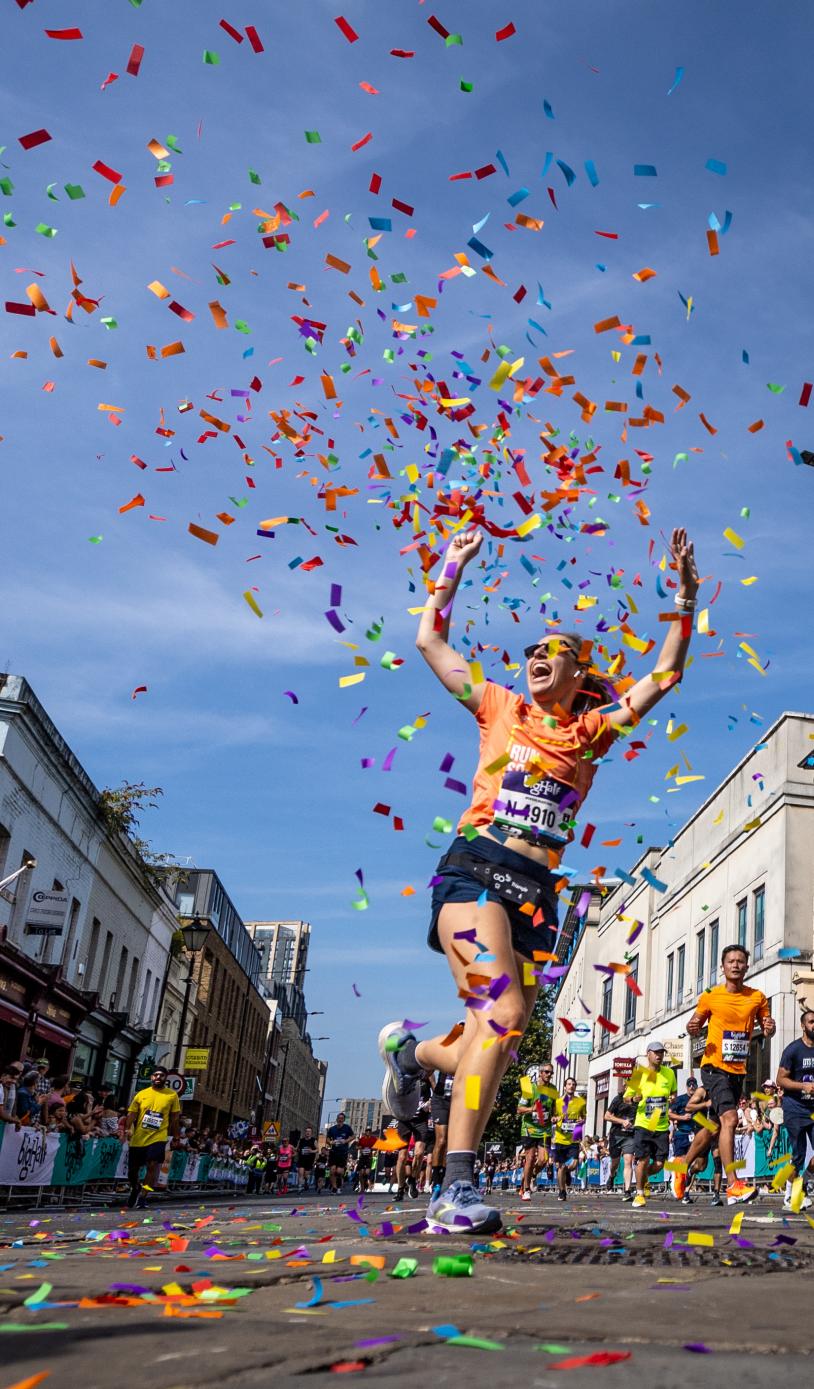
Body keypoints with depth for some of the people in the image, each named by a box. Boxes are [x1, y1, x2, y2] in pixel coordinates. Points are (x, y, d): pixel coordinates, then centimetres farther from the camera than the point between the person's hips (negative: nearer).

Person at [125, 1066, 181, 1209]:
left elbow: (175, 1118, 7)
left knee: (153, 1165, -18)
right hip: (138, 1138, 2)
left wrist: (175, 1137, 8)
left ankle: (142, 1195, -6)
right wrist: (129, 1128, -14)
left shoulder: (172, 1095, 2)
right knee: (133, 1169, 11)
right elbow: (132, 1113, 2)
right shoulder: (141, 1094, 4)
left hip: (158, 1137, -2)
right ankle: (135, 1189, 41)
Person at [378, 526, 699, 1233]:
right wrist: (453, 566, 21)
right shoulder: (501, 708, 14)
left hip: (535, 889, 4)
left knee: (498, 1035, -1)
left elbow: (665, 675, 16)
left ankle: (411, 1051, 32)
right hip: (475, 868, -4)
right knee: (504, 1012, -24)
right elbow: (430, 641, 18)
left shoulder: (591, 729, 18)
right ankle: (456, 1189, -22)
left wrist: (686, 594, 11)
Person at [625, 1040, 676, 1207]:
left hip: (662, 1127, 3)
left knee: (659, 1164, 1)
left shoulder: (669, 1073, 2)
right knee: (643, 1160, -8)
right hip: (643, 1125, -2)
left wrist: (672, 1098, -3)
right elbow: (626, 1097, 1)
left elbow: (674, 1092, 20)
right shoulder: (638, 1073, -5)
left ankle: (644, 1178, 34)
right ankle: (639, 1194, 13)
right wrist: (633, 1098, -22)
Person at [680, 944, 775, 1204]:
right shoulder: (710, 996, -3)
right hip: (714, 1067, -5)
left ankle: (683, 1167, 34)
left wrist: (769, 1028, -11)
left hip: (738, 1071, 5)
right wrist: (693, 1027, -16)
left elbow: (767, 1029, 13)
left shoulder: (758, 997, 5)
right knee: (730, 1119, -23)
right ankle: (733, 1185, -22)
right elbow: (695, 1026, 8)